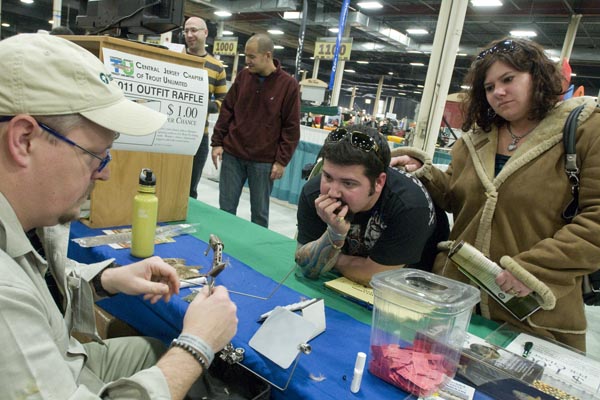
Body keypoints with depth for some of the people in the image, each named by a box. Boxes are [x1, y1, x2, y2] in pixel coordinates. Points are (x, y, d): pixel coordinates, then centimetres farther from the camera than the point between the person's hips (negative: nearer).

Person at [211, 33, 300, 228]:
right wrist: (217, 142, 5)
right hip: (232, 155, 4)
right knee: (226, 208, 9)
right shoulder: (243, 76, 5)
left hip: (264, 161, -3)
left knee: (259, 212, 7)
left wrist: (282, 160, -8)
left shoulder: (288, 84, -6)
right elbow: (227, 111, 11)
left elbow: (291, 127, -5)